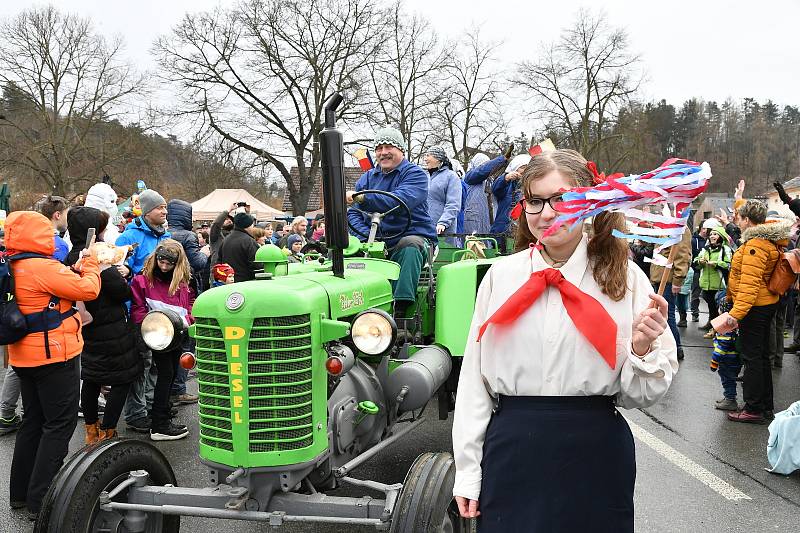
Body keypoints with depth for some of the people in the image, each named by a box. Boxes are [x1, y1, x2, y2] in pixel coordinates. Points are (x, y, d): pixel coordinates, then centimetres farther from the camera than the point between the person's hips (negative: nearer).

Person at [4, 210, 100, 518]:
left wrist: (79, 267, 4)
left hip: (25, 357, 9)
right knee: (59, 424, -1)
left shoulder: (13, 268, 8)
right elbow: (87, 289, -18)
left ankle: (21, 492, 26)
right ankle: (41, 499, 1)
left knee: (34, 421, 18)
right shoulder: (43, 267, -20)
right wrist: (91, 264, -1)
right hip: (54, 355, -9)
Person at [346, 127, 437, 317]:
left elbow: (399, 201, -21)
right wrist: (367, 235, -12)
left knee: (409, 245, -37)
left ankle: (401, 310, -41)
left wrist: (361, 198, -30)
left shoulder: (415, 174, 0)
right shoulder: (367, 177, 18)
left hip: (413, 237, -4)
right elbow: (353, 214, 9)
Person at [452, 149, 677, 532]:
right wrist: (467, 471, 1)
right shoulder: (500, 275, 0)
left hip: (596, 453, 0)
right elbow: (474, 379, 1)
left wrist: (642, 349, -19)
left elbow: (641, 394, 1)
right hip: (511, 450, 1)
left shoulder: (624, 277, -3)